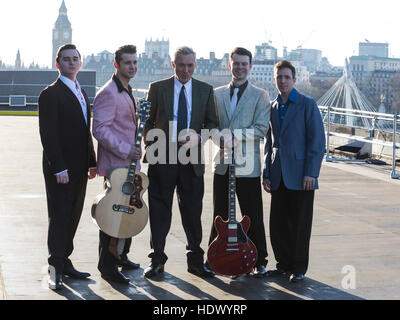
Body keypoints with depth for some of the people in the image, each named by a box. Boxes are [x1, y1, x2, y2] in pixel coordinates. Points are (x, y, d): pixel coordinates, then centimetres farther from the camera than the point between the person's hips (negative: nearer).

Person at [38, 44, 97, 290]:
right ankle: (56, 270, 2)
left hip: (79, 168, 7)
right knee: (59, 217, -3)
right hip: (60, 170, -7)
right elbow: (48, 134, -15)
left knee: (73, 217, 11)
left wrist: (92, 162, 14)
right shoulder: (51, 94, -8)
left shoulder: (81, 92, 17)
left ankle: (64, 261, 20)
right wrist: (59, 168, -20)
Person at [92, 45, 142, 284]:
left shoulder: (127, 92, 17)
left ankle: (121, 257, 30)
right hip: (115, 165, -9)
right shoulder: (108, 93, -14)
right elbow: (100, 130, -20)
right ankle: (108, 267, 3)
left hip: (130, 163, 9)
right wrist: (126, 150, -23)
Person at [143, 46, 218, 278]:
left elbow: (213, 123, 9)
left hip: (192, 159, 1)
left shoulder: (206, 90, 9)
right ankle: (157, 261, 13)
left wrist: (198, 137, -9)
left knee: (193, 212, 7)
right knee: (159, 211, 3)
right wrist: (150, 147, -5)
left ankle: (195, 261, 18)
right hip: (163, 158, -1)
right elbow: (148, 122, 8)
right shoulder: (157, 88, 5)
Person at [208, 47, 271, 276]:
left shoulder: (260, 96, 1)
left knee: (253, 217, 2)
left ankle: (259, 262, 12)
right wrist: (218, 139, -11)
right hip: (223, 163, 3)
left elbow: (261, 129, -8)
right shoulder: (217, 94, 12)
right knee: (220, 216, 11)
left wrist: (233, 134, -19)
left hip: (248, 165, -3)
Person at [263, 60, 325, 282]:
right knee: (278, 224, 6)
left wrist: (311, 173, -14)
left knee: (300, 224, 1)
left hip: (300, 177, -5)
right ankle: (284, 263, 20)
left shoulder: (307, 105, -3)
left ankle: (299, 268, 12)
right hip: (279, 178, 5)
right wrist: (267, 174, 12)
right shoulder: (272, 108, 14)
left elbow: (318, 141, -8)